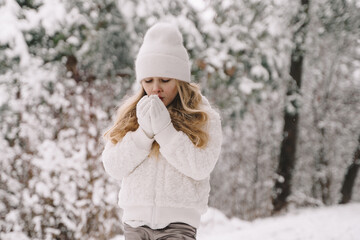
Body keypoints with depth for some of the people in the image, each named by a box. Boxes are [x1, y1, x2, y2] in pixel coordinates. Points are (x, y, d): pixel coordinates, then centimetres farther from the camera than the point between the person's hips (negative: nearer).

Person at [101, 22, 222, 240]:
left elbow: (200, 168, -14)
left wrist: (164, 129, -17)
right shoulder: (129, 116, 9)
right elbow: (113, 167, -1)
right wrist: (144, 132, -14)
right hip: (135, 220, 4)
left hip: (177, 221, -4)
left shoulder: (203, 118, 0)